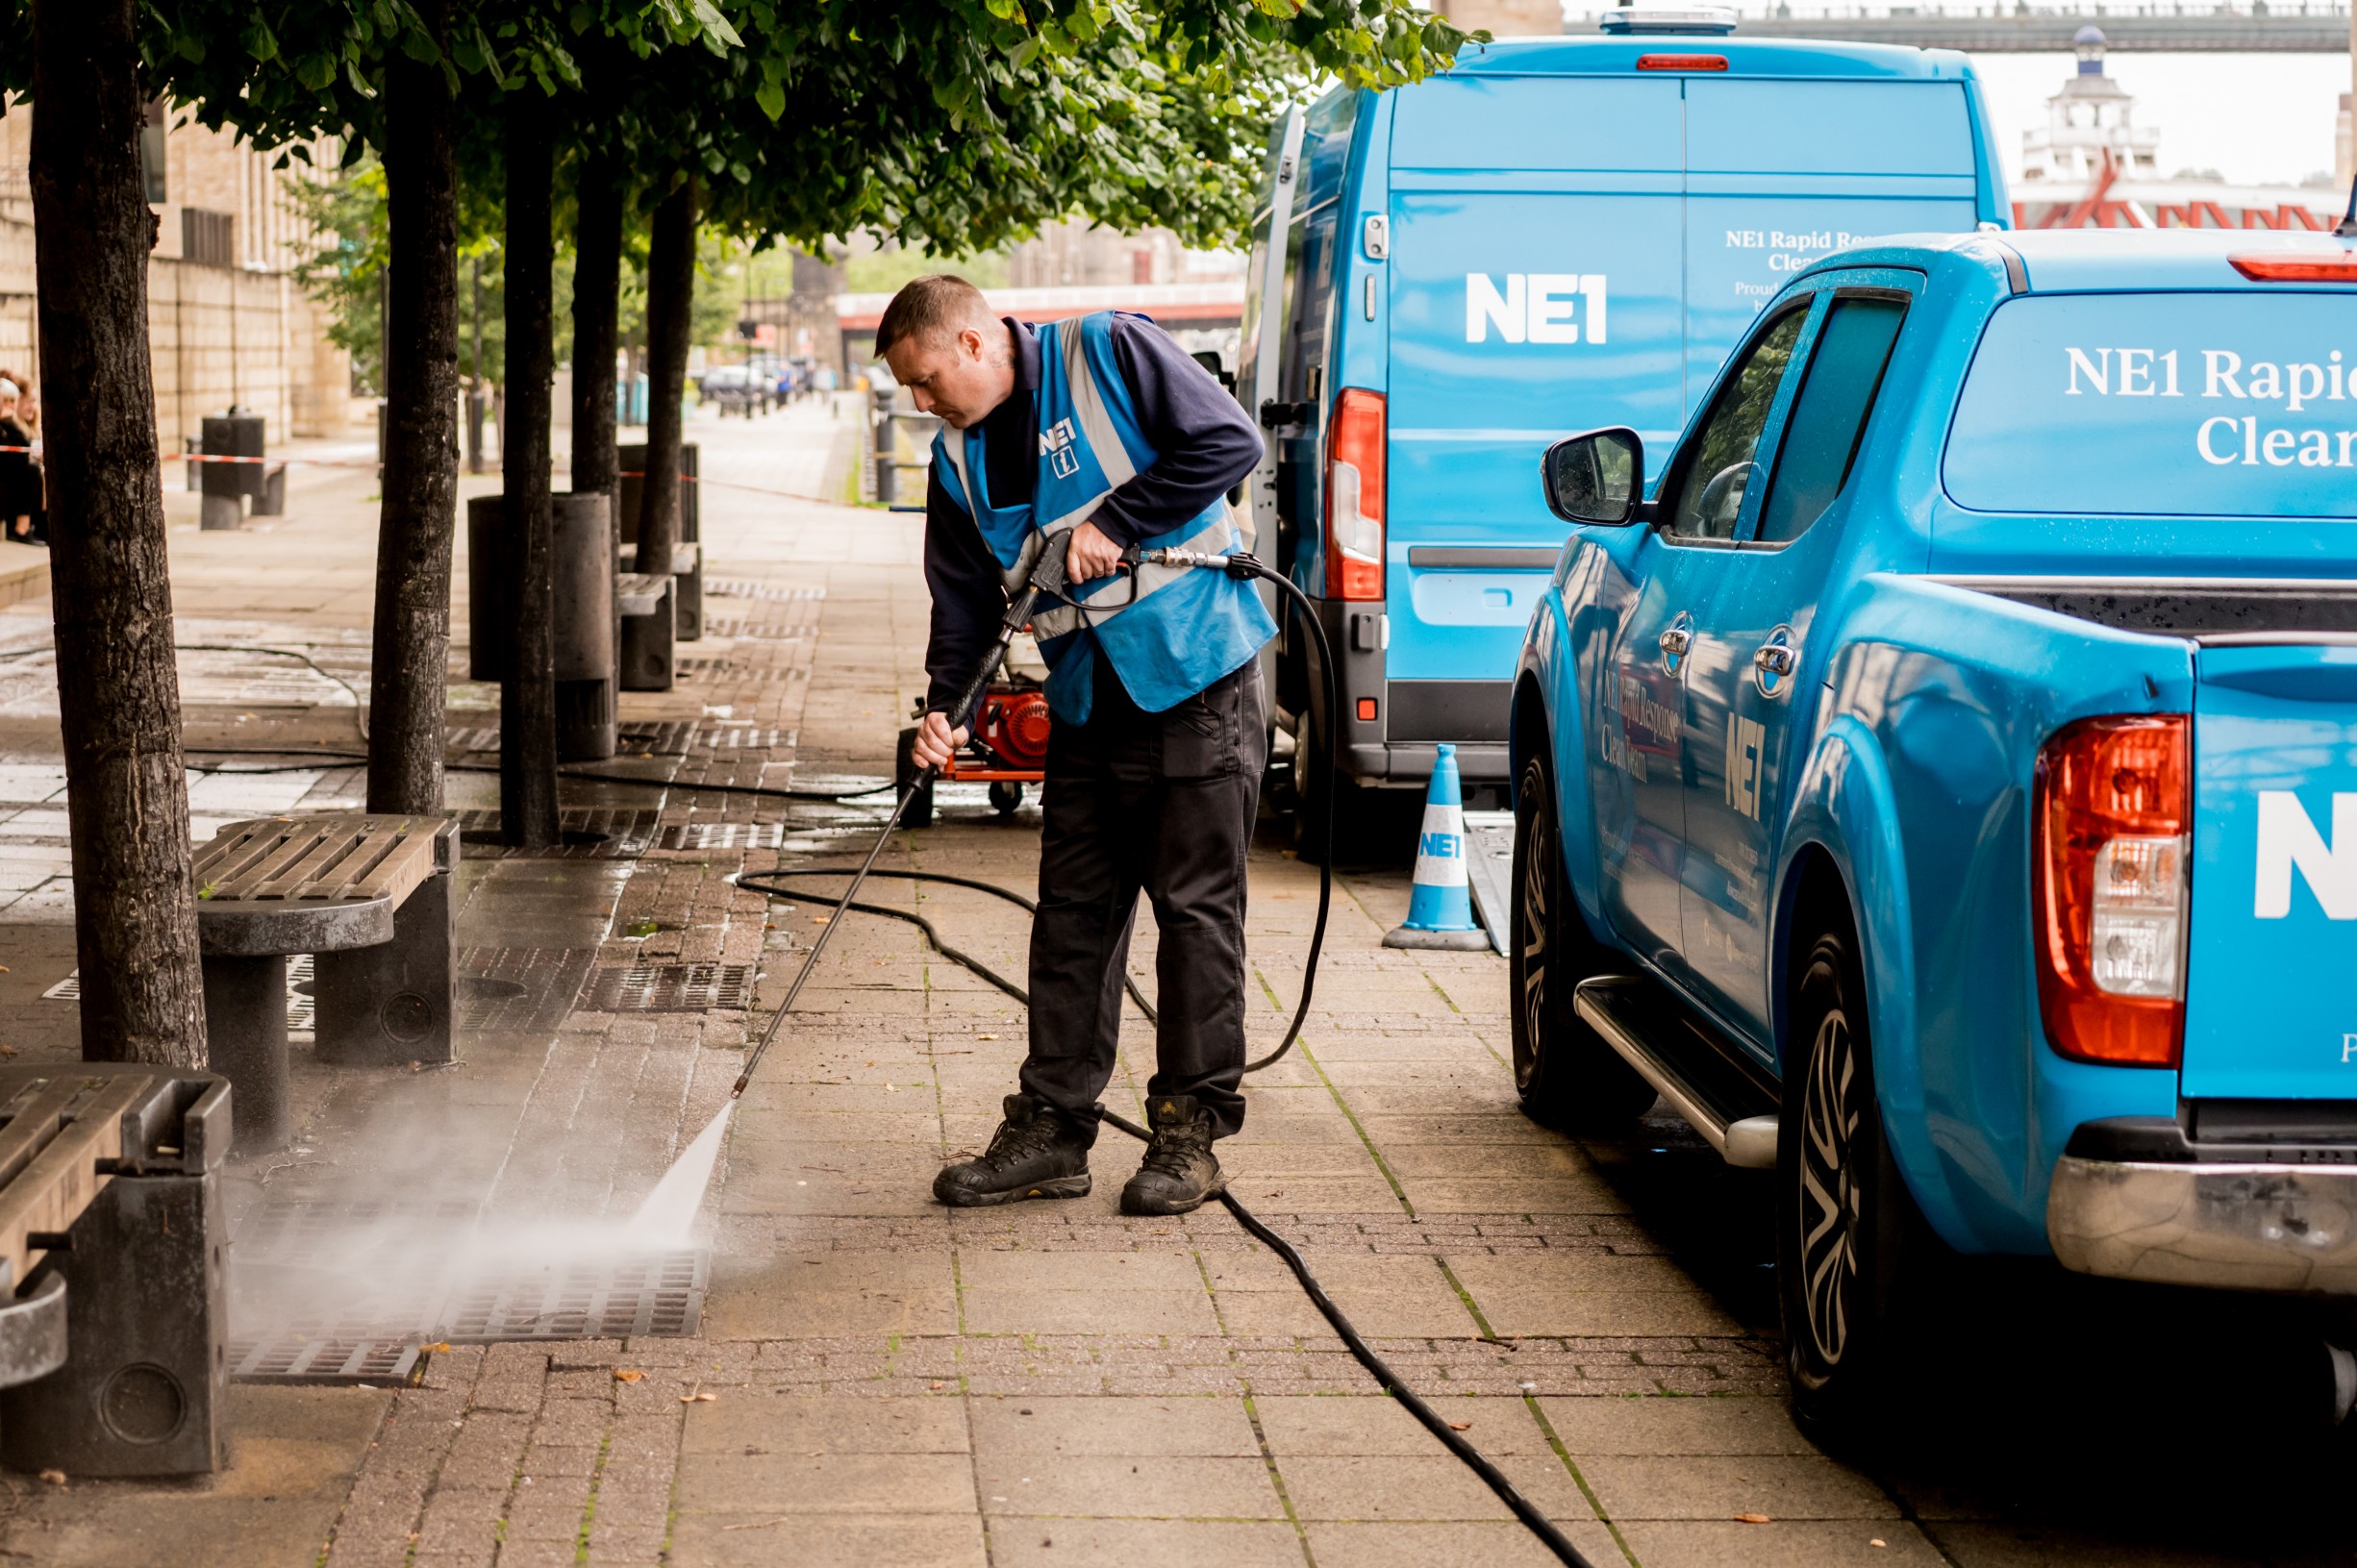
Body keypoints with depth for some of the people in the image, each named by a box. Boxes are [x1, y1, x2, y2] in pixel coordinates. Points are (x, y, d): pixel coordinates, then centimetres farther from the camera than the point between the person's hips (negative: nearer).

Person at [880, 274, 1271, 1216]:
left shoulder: (1108, 353, -9)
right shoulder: (960, 457, 9)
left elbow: (1228, 442, -15)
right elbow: (964, 596, 12)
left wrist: (1114, 523, -15)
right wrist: (945, 705, -3)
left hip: (1196, 678, -6)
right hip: (1088, 704, 6)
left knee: (1197, 907, -1)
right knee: (1073, 915, 7)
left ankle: (1189, 1133, 6)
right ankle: (1051, 1130, 13)